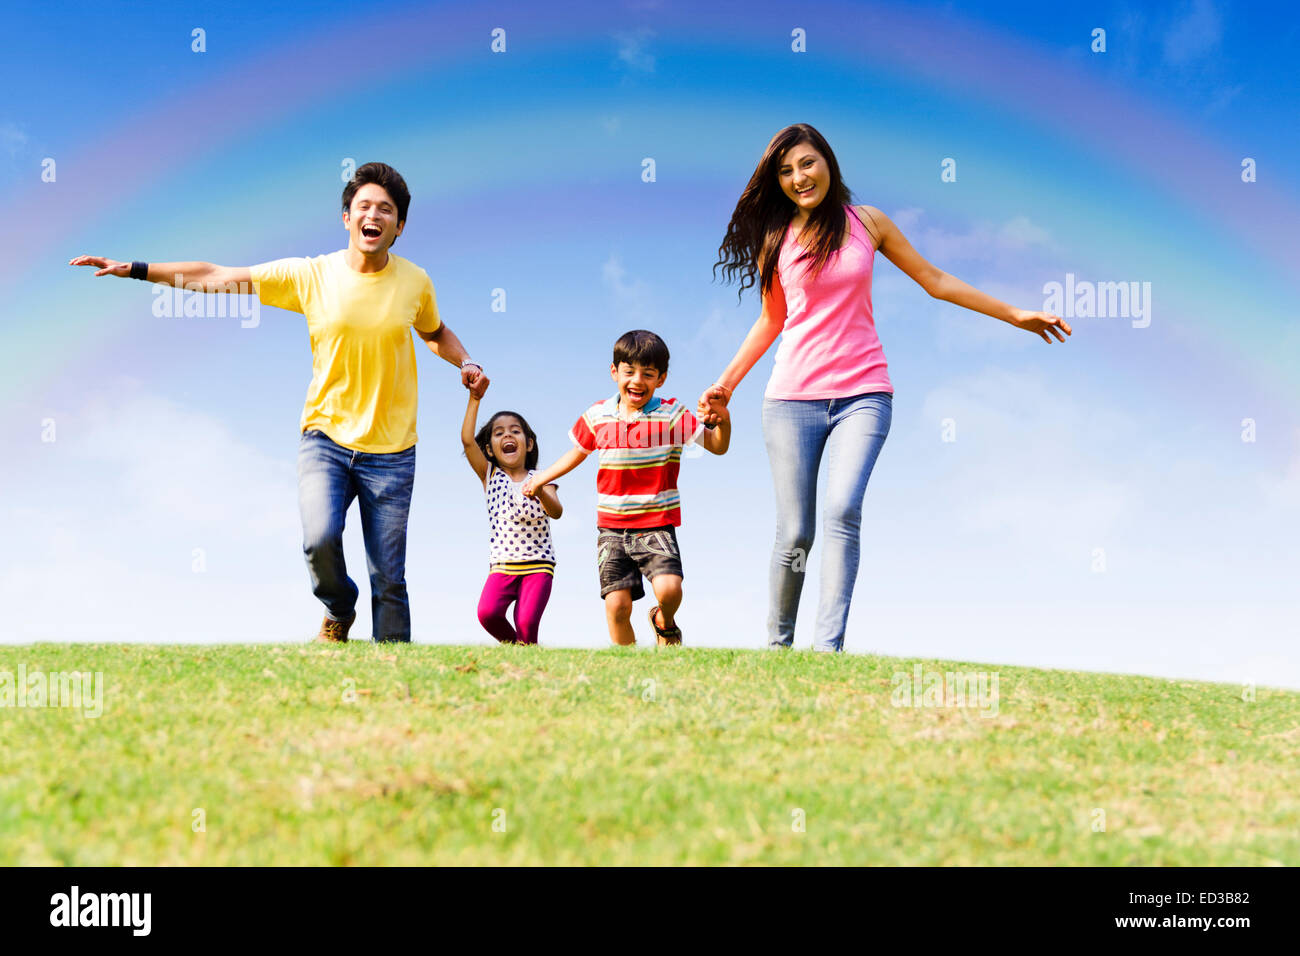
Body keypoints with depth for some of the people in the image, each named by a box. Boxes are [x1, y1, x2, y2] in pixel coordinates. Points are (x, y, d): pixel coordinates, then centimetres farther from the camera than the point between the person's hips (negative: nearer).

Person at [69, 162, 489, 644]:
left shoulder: (414, 281, 1)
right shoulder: (309, 275, -3)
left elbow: (435, 332, 23)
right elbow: (215, 277, -2)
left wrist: (465, 362, 3)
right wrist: (133, 269, -5)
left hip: (391, 451, 1)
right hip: (325, 437, -1)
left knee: (389, 579, 1)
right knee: (320, 538, -23)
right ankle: (339, 611, 9)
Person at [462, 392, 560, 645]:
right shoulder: (490, 476, 8)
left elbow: (556, 512, -14)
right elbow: (467, 440, -6)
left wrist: (541, 493, -36)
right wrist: (475, 398, -12)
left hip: (538, 564, -1)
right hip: (502, 564, 1)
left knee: (526, 622, -21)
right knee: (487, 613, -23)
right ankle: (513, 645, 5)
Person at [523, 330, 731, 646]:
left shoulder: (671, 415, -5)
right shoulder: (596, 417, 4)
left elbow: (717, 446, -10)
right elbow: (578, 452, 22)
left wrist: (723, 421, -31)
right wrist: (541, 479, 25)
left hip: (657, 526, -2)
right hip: (611, 528, 2)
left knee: (669, 588, -21)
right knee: (617, 605, -6)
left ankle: (665, 622, 15)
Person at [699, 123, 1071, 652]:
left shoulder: (867, 223, 7)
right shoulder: (774, 239, 9)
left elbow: (935, 280, 15)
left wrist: (1014, 315, 16)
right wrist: (726, 383, 17)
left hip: (862, 395, -1)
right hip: (793, 398, 1)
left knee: (842, 513, -22)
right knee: (794, 534, -3)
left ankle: (828, 648, -24)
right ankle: (777, 644, 15)